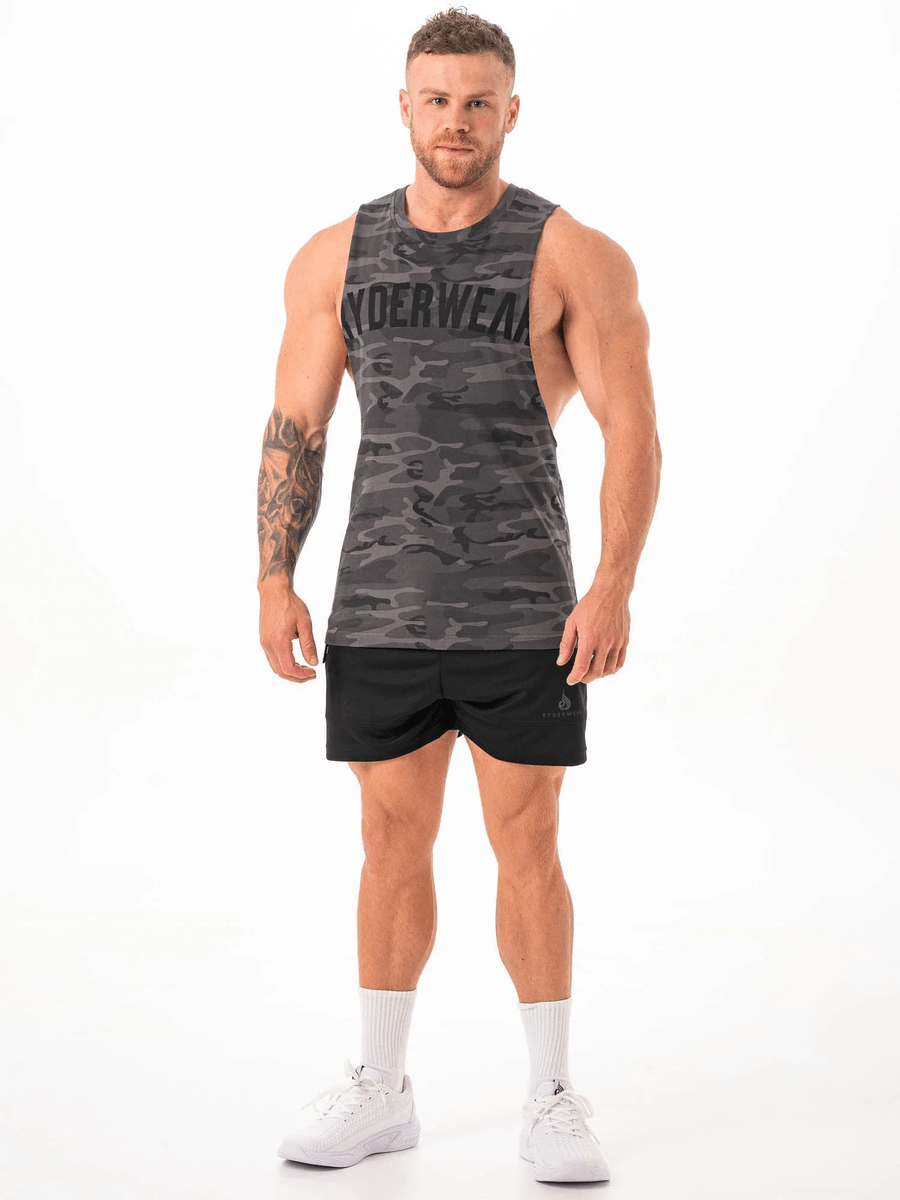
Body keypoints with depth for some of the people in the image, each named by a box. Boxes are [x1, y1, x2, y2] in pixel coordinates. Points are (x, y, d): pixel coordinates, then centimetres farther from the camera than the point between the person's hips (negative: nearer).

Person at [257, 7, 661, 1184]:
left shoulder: (574, 257, -5)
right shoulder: (335, 259, 5)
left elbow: (633, 430, -9)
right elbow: (295, 427, 6)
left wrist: (615, 586, -19)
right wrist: (275, 580, -2)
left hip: (526, 614, -3)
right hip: (379, 612, 3)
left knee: (527, 845, 3)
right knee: (393, 841, 10)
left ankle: (553, 1099, 16)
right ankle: (381, 1089, 22)